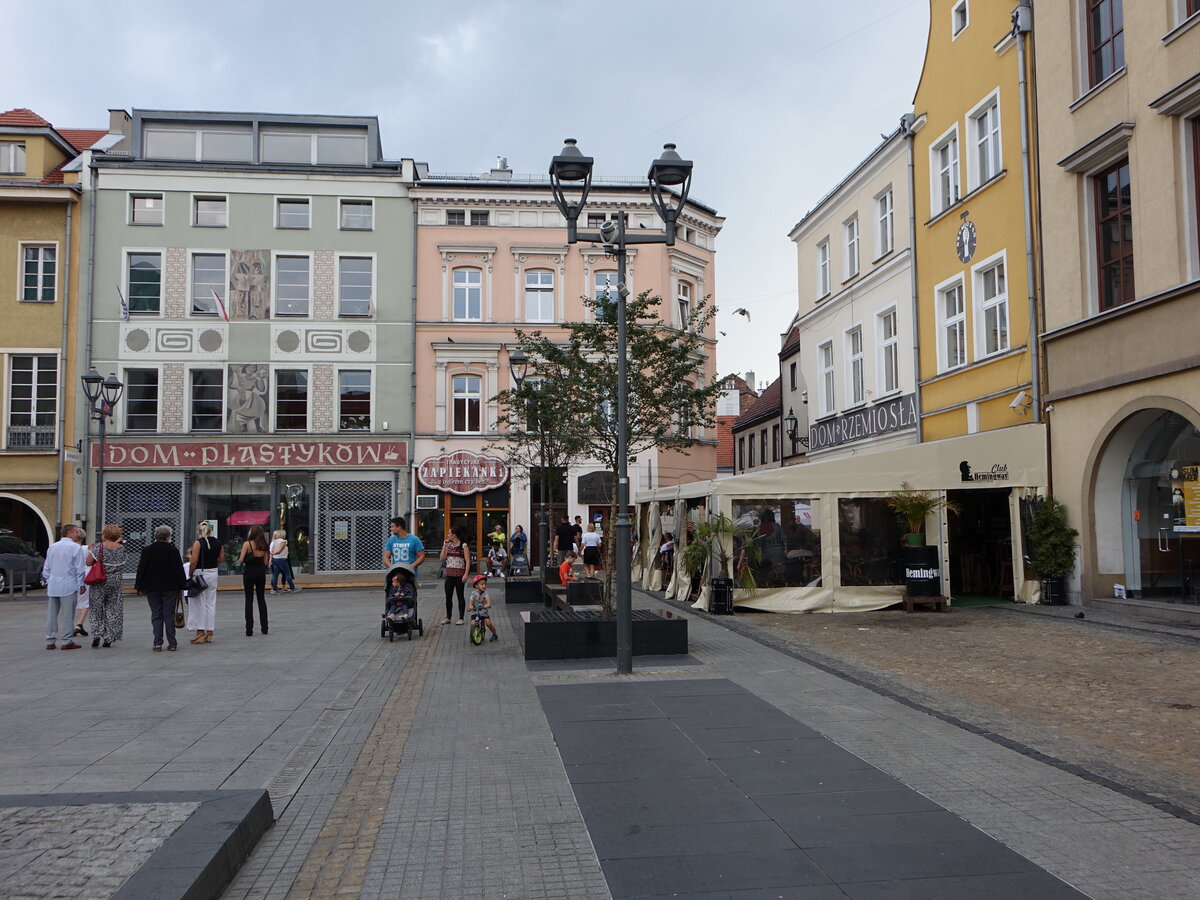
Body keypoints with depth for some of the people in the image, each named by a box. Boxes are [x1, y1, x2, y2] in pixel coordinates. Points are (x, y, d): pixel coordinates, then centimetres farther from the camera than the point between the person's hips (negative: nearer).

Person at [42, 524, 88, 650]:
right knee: (67, 614, -2)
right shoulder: (76, 548, -7)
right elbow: (80, 569, -8)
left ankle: (50, 642, 13)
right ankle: (67, 642, -2)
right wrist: (81, 584, -1)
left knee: (52, 613, 10)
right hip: (68, 585, -6)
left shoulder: (52, 547, 11)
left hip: (53, 585, 6)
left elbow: (46, 567, 15)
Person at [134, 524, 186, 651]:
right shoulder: (173, 550, -5)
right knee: (169, 615, 4)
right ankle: (171, 643, 4)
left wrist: (139, 587, 8)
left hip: (152, 588, 1)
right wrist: (181, 586, 4)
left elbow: (141, 569, 1)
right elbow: (179, 569, -4)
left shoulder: (147, 550, -1)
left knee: (156, 615, 6)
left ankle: (157, 643, 0)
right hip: (170, 587, -1)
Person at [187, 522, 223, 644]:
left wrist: (190, 574, -6)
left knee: (199, 603, 2)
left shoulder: (198, 543, -12)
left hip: (200, 573, -6)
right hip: (213, 573, 6)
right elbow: (222, 559, 9)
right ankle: (209, 632, 14)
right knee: (211, 603, 11)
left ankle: (200, 632, 2)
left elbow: (194, 561, -16)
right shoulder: (218, 543, 5)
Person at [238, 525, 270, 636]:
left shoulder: (247, 544, -11)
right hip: (261, 573, 4)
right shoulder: (264, 545, 2)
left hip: (249, 572, -4)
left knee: (249, 600, 2)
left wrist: (240, 555, 8)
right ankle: (264, 628, 14)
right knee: (261, 599, 12)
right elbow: (266, 562, 1)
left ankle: (249, 629, 0)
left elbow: (241, 560, -13)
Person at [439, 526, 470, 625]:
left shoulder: (464, 546, -7)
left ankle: (461, 618, 10)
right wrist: (445, 545, 0)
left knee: (460, 596, 3)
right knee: (448, 596, 8)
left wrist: (466, 574, -18)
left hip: (459, 574, -6)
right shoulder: (449, 545, 10)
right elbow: (442, 558, 5)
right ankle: (448, 617, 17)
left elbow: (468, 561, -11)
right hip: (449, 574, 6)